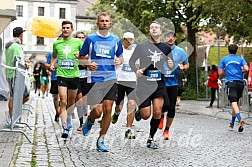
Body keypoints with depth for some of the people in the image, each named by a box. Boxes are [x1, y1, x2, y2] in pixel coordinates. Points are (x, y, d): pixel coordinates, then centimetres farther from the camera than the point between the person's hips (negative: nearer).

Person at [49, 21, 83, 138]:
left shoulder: (78, 42, 2)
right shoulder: (56, 43, 8)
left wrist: (80, 55, -21)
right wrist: (52, 65, 8)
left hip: (74, 75, 0)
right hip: (61, 75, 0)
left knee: (71, 101, 14)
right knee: (63, 102, -12)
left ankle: (68, 120, 40)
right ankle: (65, 128, -15)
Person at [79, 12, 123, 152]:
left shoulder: (115, 40, 9)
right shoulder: (90, 39, 2)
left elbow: (121, 57, 21)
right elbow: (81, 57, 8)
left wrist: (119, 61, -3)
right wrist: (88, 64, -13)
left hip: (111, 79, 3)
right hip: (95, 79, -3)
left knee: (108, 110, -2)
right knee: (97, 111, -10)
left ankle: (101, 140, 12)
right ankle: (90, 120, 27)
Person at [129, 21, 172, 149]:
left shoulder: (166, 47, 6)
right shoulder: (142, 46, -4)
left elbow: (169, 64, 19)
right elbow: (131, 61, 5)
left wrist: (171, 65, -4)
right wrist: (136, 71, -14)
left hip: (159, 84, 3)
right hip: (144, 83, -3)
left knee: (157, 112, -5)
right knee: (146, 115, -4)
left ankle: (151, 139, 13)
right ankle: (139, 111, 34)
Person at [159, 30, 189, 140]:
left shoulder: (180, 51, 5)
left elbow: (187, 64, 14)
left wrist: (183, 67, -8)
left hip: (173, 83, 2)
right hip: (162, 82, -2)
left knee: (172, 108, 3)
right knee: (166, 104, -18)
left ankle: (166, 130, 21)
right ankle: (161, 116, 19)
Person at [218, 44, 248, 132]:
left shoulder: (224, 59, 10)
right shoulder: (240, 59, 12)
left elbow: (220, 72, 6)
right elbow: (246, 69, -2)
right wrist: (240, 71, 18)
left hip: (231, 83, -3)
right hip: (240, 83, 3)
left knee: (234, 102, -15)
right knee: (236, 102, 15)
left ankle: (240, 120, -39)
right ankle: (232, 124, 22)